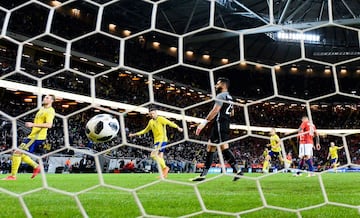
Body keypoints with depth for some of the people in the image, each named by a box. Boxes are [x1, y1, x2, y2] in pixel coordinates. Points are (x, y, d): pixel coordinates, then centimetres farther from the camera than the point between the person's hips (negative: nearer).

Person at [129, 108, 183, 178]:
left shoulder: (160, 119, -5)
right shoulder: (150, 122, 17)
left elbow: (170, 123, -14)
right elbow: (145, 130, 28)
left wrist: (178, 127, -28)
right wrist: (134, 134, 28)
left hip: (162, 140, -8)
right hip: (156, 141, 8)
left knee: (153, 155, -19)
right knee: (160, 157, 5)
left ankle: (164, 167, -11)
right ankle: (164, 173, 8)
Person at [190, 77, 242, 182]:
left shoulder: (221, 95, -9)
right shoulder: (229, 97, 21)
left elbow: (215, 110, -20)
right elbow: (232, 113, 28)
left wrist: (204, 122, -23)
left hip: (219, 124, -10)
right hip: (225, 125, 10)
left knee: (224, 148, -13)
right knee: (210, 149, 9)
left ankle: (237, 171, -14)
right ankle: (203, 175, 10)